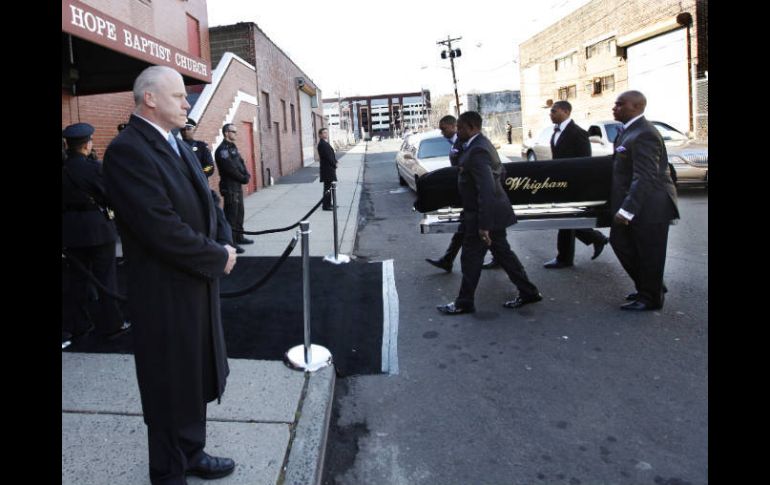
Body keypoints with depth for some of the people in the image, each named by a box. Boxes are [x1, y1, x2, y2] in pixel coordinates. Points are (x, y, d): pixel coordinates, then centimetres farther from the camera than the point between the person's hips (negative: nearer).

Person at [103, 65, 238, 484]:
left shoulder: (177, 145, 10)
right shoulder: (127, 150, -20)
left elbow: (203, 204, 14)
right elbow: (162, 230, -27)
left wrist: (217, 247, -3)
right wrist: (218, 257, -16)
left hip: (199, 285, 9)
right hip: (166, 295, -9)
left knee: (196, 380, 22)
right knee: (170, 387, 9)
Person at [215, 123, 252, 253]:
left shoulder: (233, 147, 14)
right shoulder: (222, 149, -15)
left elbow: (241, 163, 14)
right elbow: (230, 169, -20)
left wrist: (246, 175, -4)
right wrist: (243, 179, -11)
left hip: (238, 185, 10)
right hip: (229, 187, -9)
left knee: (239, 212, 16)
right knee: (231, 215, -8)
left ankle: (239, 237, 27)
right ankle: (231, 243, -5)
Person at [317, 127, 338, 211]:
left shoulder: (325, 143, 15)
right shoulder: (322, 144, -17)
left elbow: (331, 154, 19)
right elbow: (327, 156, -20)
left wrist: (335, 162, 5)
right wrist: (334, 164, -10)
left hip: (329, 169, 10)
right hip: (327, 169, -10)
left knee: (329, 187, 16)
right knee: (327, 187, -6)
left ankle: (328, 204, 24)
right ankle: (326, 206, -2)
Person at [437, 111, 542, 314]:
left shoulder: (477, 151, -23)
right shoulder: (483, 143, 9)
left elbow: (486, 190, -29)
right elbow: (501, 172, 22)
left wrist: (483, 225, -28)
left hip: (485, 214, -10)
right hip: (495, 211, 10)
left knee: (471, 258, 2)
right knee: (502, 252, 17)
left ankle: (464, 303, 15)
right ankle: (528, 292, 25)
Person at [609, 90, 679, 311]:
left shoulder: (643, 135, -21)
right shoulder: (629, 130, 11)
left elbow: (645, 177, -27)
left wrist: (627, 210, -29)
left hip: (649, 207, -10)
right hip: (632, 203, 10)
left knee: (649, 254, 3)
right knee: (619, 241, 16)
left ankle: (651, 298, 19)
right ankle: (647, 287, 30)